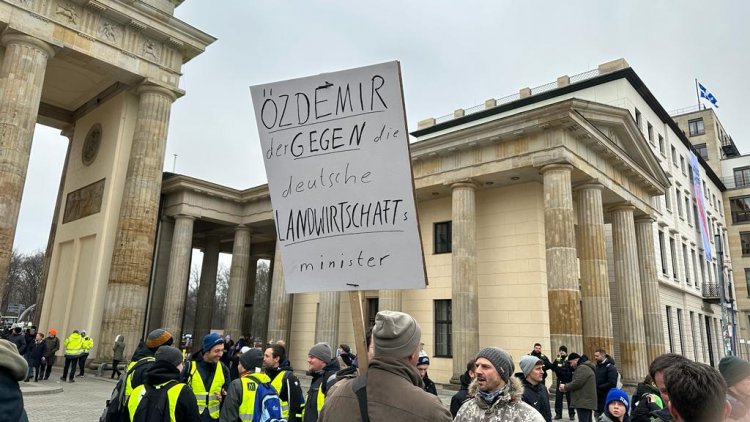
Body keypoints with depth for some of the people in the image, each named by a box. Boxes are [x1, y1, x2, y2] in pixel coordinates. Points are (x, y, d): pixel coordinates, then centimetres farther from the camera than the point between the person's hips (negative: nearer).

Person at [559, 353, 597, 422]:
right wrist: (567, 387, 10)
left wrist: (565, 387, -6)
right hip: (587, 401, 11)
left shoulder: (582, 368, -14)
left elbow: (577, 383, -20)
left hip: (583, 402, -11)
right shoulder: (586, 367, 20)